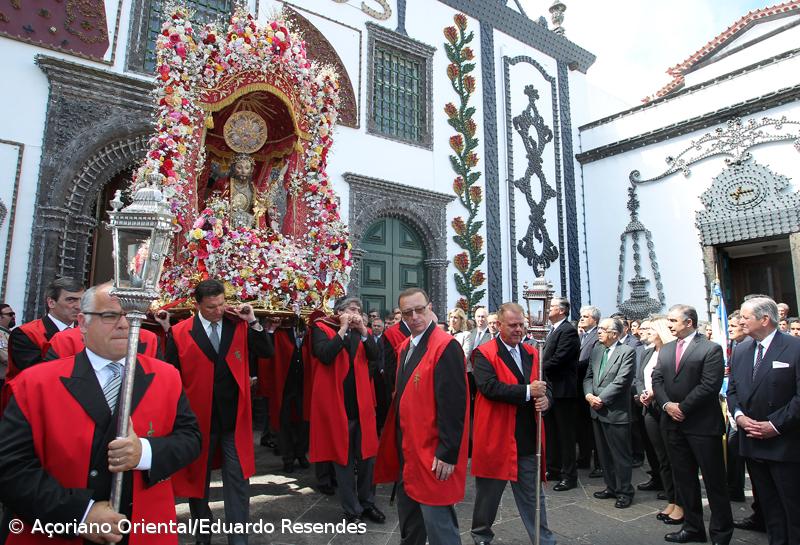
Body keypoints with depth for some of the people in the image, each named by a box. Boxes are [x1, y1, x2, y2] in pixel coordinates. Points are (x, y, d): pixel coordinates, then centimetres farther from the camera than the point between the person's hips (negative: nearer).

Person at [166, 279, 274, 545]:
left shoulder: (239, 326, -2)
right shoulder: (179, 333, -7)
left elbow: (266, 353, -3)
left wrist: (253, 322, -14)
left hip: (234, 420, 0)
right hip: (198, 418, 0)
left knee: (238, 483, 4)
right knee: (197, 481, 18)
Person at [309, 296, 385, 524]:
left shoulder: (363, 331, 10)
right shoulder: (322, 328, -4)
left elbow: (374, 356, -5)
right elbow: (325, 355, -21)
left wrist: (363, 331, -14)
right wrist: (343, 329, -18)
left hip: (361, 403, 4)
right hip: (337, 405, -4)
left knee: (367, 455, 13)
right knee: (343, 459, 9)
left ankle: (367, 503, 32)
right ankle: (352, 510, 24)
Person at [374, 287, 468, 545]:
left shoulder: (446, 346, -18)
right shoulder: (405, 347, 10)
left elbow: (453, 404, -22)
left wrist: (448, 453, -23)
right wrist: (398, 445, 16)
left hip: (433, 454, -9)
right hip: (406, 448, 9)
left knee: (436, 522, 1)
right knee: (408, 515, 23)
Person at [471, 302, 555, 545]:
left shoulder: (532, 353, 9)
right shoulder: (485, 353, -10)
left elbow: (543, 385, 10)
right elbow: (489, 386, -23)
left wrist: (545, 399, -13)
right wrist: (527, 392, -25)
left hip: (528, 436, 4)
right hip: (496, 436, -4)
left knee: (532, 493, 14)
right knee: (490, 490, 14)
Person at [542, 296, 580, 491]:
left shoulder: (568, 331, -16)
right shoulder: (554, 330, 14)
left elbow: (558, 359, -23)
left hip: (562, 389, -9)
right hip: (551, 388, 10)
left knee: (565, 433, 1)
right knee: (551, 431, 17)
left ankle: (569, 475, 12)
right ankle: (553, 468, 29)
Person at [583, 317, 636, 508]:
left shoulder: (627, 352, -11)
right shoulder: (596, 351, 11)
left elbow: (621, 382, -18)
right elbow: (588, 376, 11)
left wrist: (601, 399, -16)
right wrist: (589, 395, -6)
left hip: (616, 413, -7)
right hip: (597, 412, 7)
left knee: (621, 455, 5)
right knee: (604, 454, 17)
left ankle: (625, 492, 20)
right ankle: (611, 487, 31)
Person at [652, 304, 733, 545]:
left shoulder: (711, 349, -9)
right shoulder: (666, 350, 11)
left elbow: (710, 385, -17)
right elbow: (657, 380, 7)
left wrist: (682, 407, -15)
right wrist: (666, 405, -9)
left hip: (702, 425, -6)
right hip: (674, 423, 6)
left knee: (714, 480, 6)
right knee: (684, 478, 14)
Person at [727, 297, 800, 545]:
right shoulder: (740, 350, 8)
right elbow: (732, 390, 12)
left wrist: (776, 425, -15)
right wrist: (739, 415, -5)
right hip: (751, 441, 5)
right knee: (768, 504, 15)